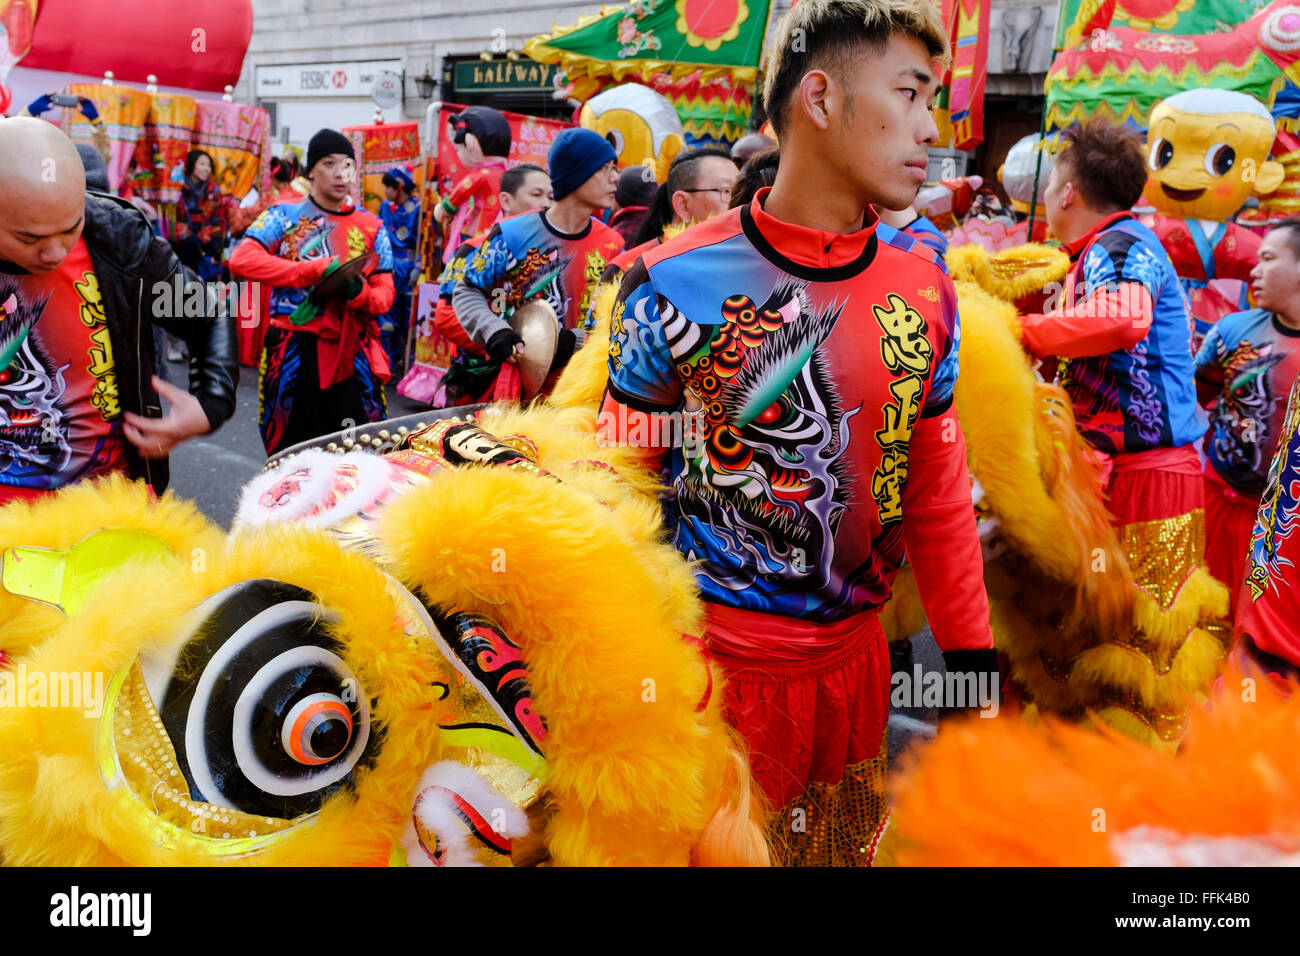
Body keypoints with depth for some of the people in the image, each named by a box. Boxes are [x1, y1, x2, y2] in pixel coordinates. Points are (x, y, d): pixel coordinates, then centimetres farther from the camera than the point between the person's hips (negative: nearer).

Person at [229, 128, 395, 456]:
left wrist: (360, 294, -18)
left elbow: (385, 293, 8)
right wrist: (316, 270, -18)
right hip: (294, 353, -1)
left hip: (352, 353, 2)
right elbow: (242, 260, -12)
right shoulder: (284, 216, 4)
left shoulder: (372, 227, 11)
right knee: (292, 453, 6)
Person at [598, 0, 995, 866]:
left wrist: (974, 657, 8)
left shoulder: (925, 285, 1)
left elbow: (939, 491, 8)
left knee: (851, 848, 21)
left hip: (857, 657, 5)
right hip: (713, 663, -4)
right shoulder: (677, 285, -13)